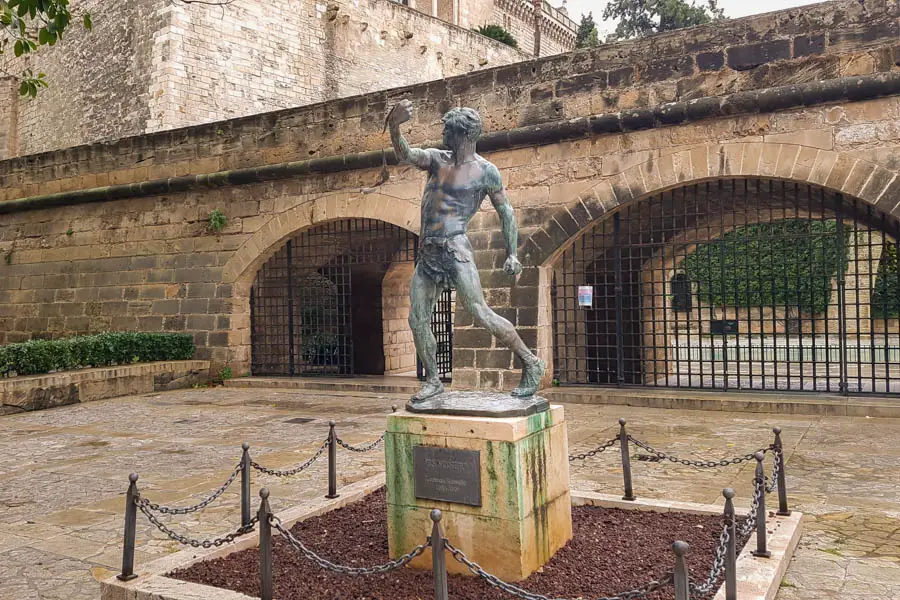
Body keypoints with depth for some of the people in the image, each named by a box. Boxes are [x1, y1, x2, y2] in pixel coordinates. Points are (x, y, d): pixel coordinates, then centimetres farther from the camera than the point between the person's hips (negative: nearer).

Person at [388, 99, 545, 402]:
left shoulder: (485, 171, -2)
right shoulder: (436, 159, 13)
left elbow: (505, 211, 2)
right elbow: (404, 155, -2)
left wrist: (511, 254, -8)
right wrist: (394, 126, -22)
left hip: (455, 250, -6)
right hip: (427, 253, 6)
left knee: (482, 314, -13)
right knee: (417, 320, 4)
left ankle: (531, 363, 0)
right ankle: (433, 380, 18)